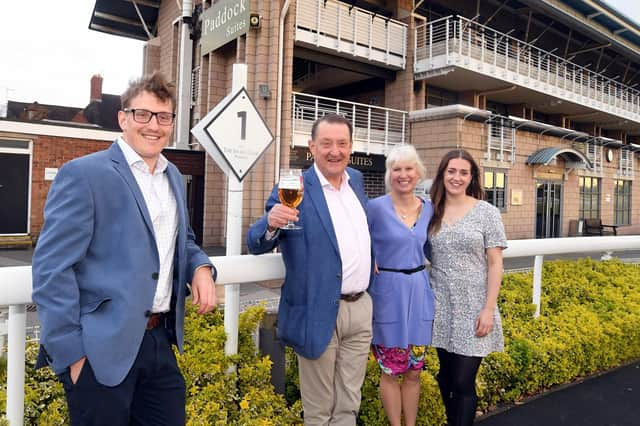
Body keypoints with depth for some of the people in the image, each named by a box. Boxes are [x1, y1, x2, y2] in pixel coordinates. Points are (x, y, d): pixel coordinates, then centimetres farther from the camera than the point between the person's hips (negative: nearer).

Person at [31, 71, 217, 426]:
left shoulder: (174, 177, 11)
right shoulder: (83, 174, -10)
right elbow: (52, 268, -13)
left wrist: (201, 267, -1)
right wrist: (70, 352, -14)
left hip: (160, 341, 7)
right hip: (101, 350, -6)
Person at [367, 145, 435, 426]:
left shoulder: (429, 209, 5)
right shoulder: (376, 207, -10)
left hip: (419, 293, 4)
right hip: (388, 293, -4)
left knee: (414, 371, 15)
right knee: (391, 371, 9)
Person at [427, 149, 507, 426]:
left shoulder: (487, 212, -4)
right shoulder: (431, 212, 3)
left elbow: (495, 264, -5)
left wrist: (489, 309, -10)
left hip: (472, 309, -3)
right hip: (441, 307, 3)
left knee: (463, 383, -1)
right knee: (446, 377, 15)